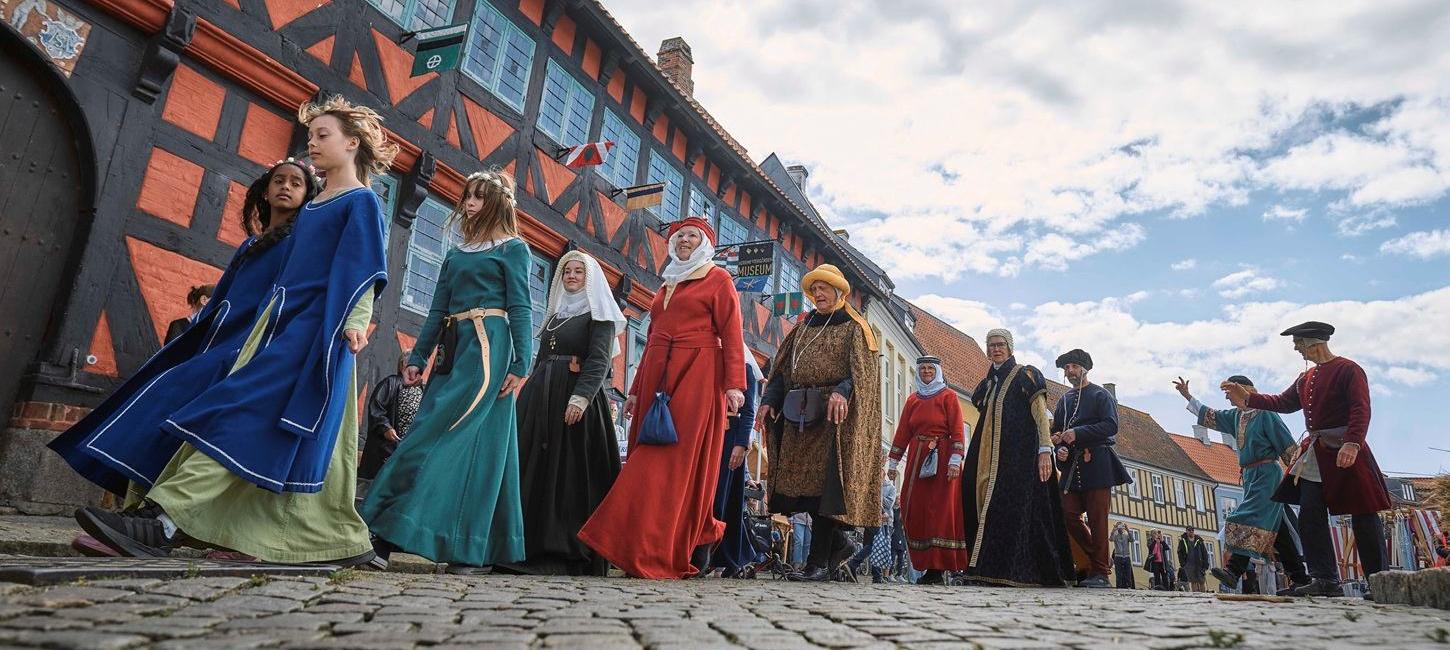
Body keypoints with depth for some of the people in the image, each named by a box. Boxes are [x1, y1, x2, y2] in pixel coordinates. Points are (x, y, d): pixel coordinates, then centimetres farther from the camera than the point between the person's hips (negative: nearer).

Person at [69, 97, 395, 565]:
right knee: (305, 436, 2)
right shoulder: (311, 207, 23)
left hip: (315, 327, -9)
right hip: (282, 320, 9)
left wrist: (355, 323, -26)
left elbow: (364, 272, -13)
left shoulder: (362, 202, -2)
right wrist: (264, 325, 23)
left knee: (246, 415, -17)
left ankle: (164, 523, -22)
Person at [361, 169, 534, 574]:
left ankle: (390, 535, -12)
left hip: (487, 347, -6)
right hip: (452, 349, 6)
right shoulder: (456, 254, 22)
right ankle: (472, 549, 5)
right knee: (476, 444, 3)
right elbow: (438, 310, 20)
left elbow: (520, 309, -4)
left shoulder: (513, 248, 4)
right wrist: (418, 358, 11)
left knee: (437, 437, -13)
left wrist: (520, 365, -13)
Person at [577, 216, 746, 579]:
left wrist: (734, 384, -15)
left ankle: (658, 554, -9)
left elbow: (732, 335, -4)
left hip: (697, 377, -7)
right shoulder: (666, 286, 25)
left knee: (678, 461, -10)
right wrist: (636, 389, 21)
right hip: (657, 378, 7)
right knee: (651, 462, 2)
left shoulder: (718, 280, 6)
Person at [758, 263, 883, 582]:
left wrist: (842, 391, -28)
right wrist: (770, 399, 2)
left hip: (833, 415, -6)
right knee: (801, 483, 2)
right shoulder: (803, 328, 21)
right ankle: (840, 543, 18)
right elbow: (783, 368, 17)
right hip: (800, 416, 6)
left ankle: (819, 562, -4)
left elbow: (863, 369, -9)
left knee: (823, 483, -10)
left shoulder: (853, 327, 4)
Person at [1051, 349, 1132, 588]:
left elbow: (1111, 425, -11)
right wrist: (1060, 448, -2)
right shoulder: (1063, 401, 20)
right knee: (1069, 515, -2)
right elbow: (1056, 432, 20)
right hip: (1072, 467, 5)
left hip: (1097, 465, -5)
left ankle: (1099, 573, 0)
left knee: (1097, 519, -6)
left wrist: (1077, 433, -17)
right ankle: (1095, 558, 16)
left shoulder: (1101, 395, 3)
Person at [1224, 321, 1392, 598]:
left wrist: (1352, 443, -29)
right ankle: (1325, 580, 5)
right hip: (1315, 453, 8)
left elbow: (1361, 410, -17)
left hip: (1346, 451, -8)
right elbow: (1283, 402, 23)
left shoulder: (1348, 369, -7)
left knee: (1363, 516, -1)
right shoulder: (1306, 378, 18)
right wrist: (1248, 399, 12)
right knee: (1310, 515, 1)